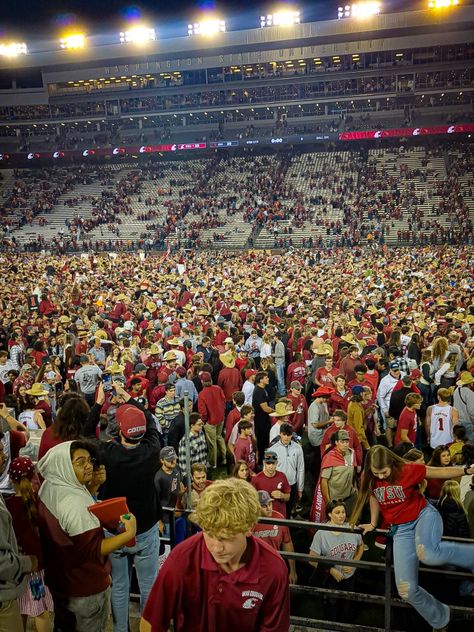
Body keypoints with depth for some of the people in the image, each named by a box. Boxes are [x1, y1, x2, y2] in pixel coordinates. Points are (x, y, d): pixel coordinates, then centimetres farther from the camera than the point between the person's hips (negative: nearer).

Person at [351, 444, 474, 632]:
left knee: (427, 554, -42)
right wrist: (373, 524, 20)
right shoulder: (370, 479, -7)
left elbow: (440, 471, -8)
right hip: (402, 530, 4)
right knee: (407, 591, -5)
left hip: (424, 515, -4)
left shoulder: (408, 470, -18)